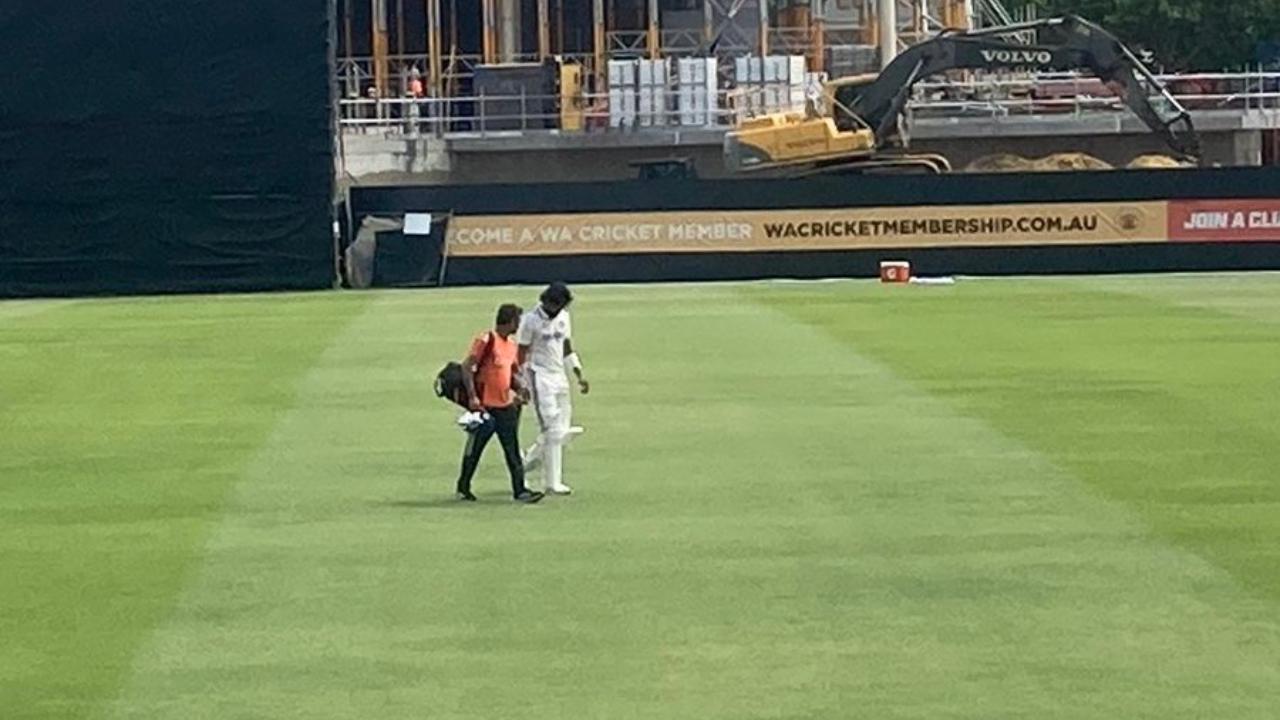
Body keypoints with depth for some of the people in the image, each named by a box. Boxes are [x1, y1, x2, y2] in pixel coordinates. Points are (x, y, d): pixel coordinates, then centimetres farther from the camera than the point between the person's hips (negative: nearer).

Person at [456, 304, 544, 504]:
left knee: (513, 449, 0)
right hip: (484, 405, -7)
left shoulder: (511, 345, 12)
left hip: (505, 405, 7)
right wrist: (472, 396, -20)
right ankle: (463, 488, 19)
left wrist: (519, 388, 4)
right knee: (475, 448, 5)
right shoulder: (486, 341, -12)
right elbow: (466, 367, -15)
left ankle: (519, 490, -2)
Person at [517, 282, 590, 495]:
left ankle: (526, 464, 22)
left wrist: (579, 375, 12)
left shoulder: (563, 316, 10)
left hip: (560, 377, 8)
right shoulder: (530, 320, -11)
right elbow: (522, 354, -9)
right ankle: (552, 483, -5)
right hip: (540, 378, -8)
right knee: (553, 430, -11)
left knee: (562, 430, 6)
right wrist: (521, 386, -13)